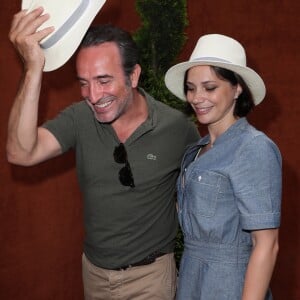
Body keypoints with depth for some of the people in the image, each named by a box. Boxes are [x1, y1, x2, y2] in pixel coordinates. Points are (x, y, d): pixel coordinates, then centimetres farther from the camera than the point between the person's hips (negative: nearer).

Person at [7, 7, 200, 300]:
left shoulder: (176, 127, -16)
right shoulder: (79, 119, -12)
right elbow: (21, 153, -28)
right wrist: (33, 68, -36)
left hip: (148, 275, -3)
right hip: (93, 269, 3)